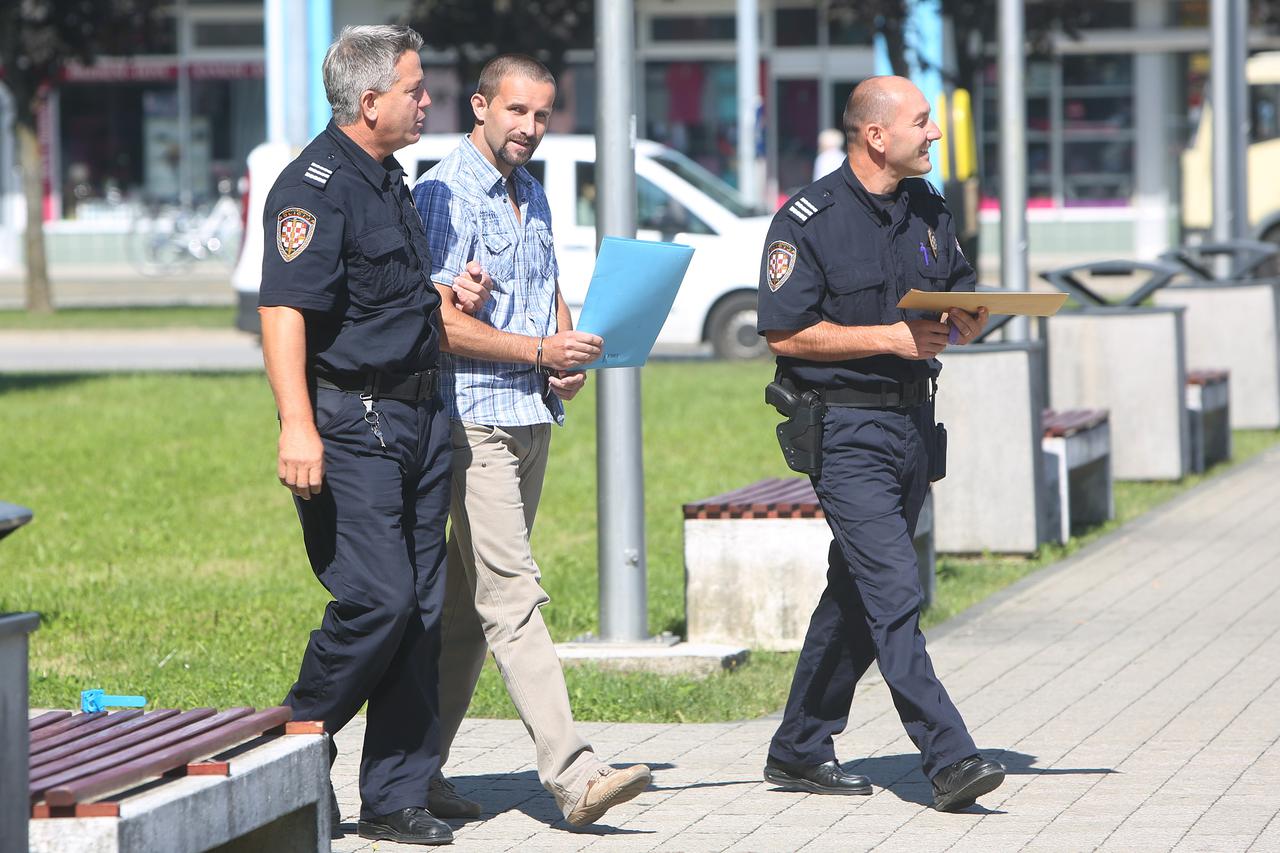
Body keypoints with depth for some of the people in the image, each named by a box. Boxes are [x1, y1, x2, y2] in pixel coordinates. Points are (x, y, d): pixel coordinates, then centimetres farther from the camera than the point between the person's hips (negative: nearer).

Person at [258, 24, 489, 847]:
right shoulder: (316, 185, -13)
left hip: (418, 418, 9)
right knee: (376, 598, -16)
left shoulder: (389, 179, 18)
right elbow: (283, 309, -22)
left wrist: (447, 301, 14)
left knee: (422, 608, 6)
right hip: (349, 422, -9)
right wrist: (297, 425, -31)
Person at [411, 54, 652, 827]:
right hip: (473, 421, -9)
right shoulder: (444, 195, -10)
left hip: (532, 417, 9)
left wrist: (570, 361, 5)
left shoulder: (533, 194, 16)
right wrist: (539, 351, -19)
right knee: (513, 599, -13)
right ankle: (574, 777, -21)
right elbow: (437, 320, -16)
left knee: (470, 604, 10)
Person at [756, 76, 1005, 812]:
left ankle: (800, 750, 23)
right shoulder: (808, 221, -10)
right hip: (844, 429, -7)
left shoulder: (929, 211, 11)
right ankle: (949, 759, -19)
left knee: (859, 593, 12)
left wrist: (967, 322, -3)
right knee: (895, 593, -14)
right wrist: (892, 338, -18)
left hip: (913, 421, 8)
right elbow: (786, 333, -13)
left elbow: (963, 298, 22)